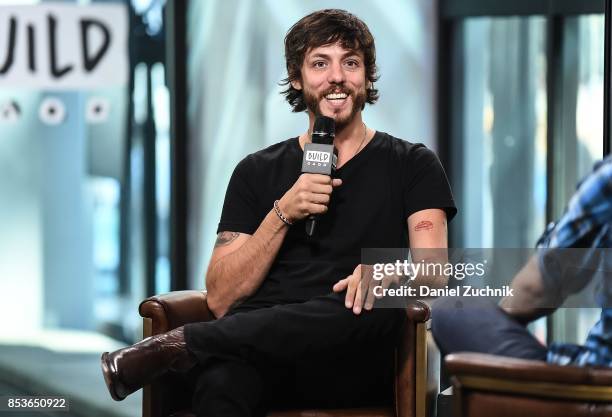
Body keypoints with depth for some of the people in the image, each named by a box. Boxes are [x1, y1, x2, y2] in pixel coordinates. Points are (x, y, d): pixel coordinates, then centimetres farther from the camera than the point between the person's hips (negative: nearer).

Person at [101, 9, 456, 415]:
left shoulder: (413, 165, 14)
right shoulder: (257, 173, 18)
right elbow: (221, 298, 9)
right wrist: (283, 214, -5)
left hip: (355, 367, 2)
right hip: (259, 351, -2)